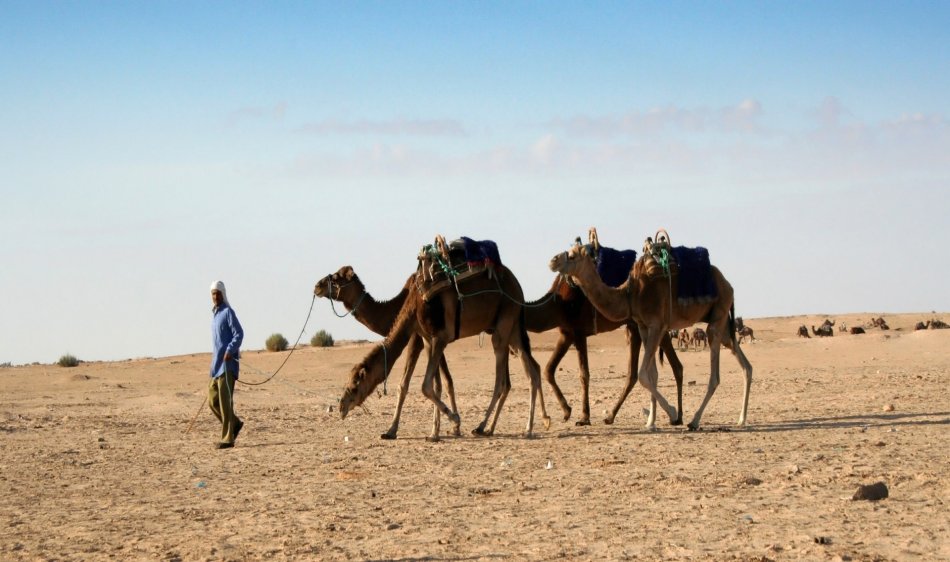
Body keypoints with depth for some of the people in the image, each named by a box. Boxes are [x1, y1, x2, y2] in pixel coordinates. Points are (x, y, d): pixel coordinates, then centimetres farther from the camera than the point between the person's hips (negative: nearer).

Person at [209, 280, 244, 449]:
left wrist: (230, 351, -23)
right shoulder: (215, 314, 18)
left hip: (227, 364, -9)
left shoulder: (228, 312, -7)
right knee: (213, 400, 8)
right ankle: (235, 423, 22)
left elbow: (239, 334, -14)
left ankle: (228, 438, -7)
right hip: (216, 364, 9)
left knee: (225, 400, -9)